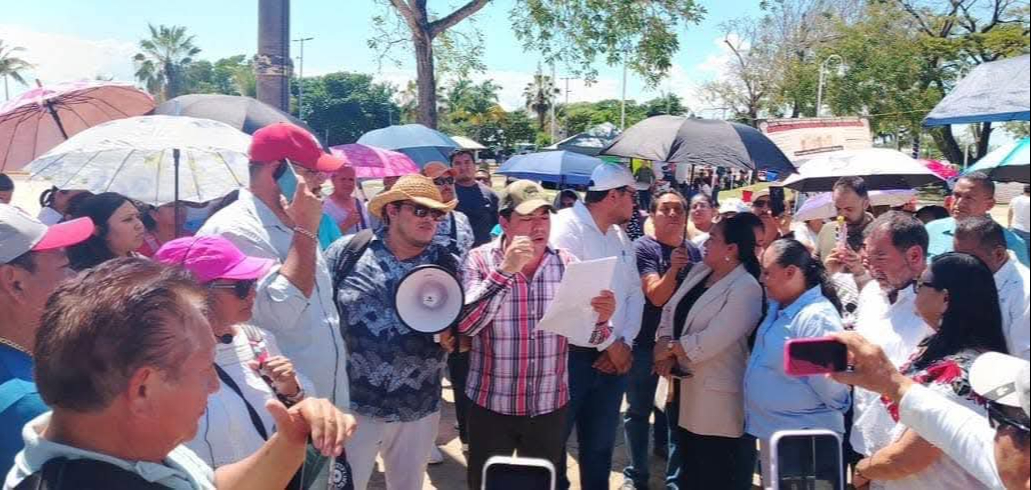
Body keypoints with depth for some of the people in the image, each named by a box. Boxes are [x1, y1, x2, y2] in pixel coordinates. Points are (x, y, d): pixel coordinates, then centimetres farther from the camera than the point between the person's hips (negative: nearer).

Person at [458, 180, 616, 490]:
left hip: (550, 408, 2)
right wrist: (505, 271, -28)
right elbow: (465, 325, -22)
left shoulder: (566, 263, -1)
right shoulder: (481, 260, -8)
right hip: (492, 406, -2)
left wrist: (600, 320, -22)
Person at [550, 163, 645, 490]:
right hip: (572, 356, -7)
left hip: (614, 359, 7)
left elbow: (634, 293, 11)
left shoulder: (621, 236, 12)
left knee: (601, 444, 18)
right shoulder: (567, 226, -13)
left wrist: (624, 343, -5)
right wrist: (610, 343, -12)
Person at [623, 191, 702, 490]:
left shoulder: (693, 251, 5)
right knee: (639, 410, 9)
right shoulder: (643, 247, -10)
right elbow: (656, 296, -19)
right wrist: (674, 267, -34)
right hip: (646, 343, -3)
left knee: (680, 412, 9)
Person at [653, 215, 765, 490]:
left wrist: (669, 349, -13)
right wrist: (665, 343, -11)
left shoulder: (746, 288, -17)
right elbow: (670, 310, 7)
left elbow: (713, 340, -24)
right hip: (686, 389, 8)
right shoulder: (698, 271, 9)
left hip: (717, 398, -8)